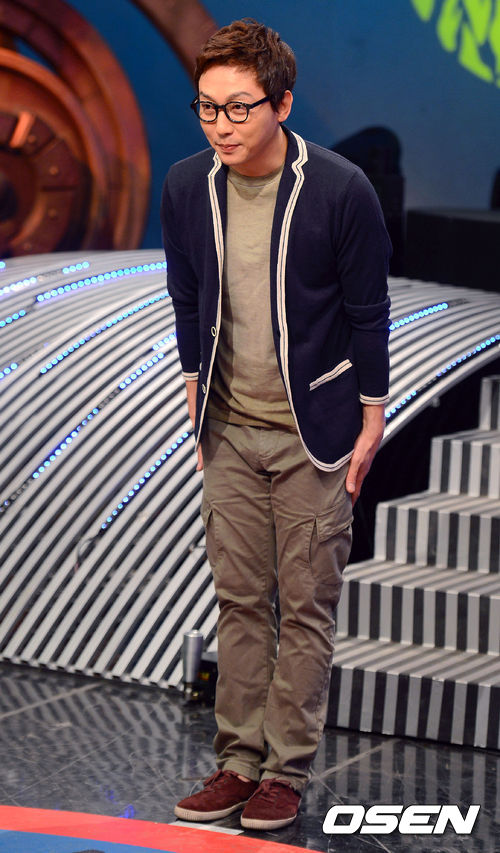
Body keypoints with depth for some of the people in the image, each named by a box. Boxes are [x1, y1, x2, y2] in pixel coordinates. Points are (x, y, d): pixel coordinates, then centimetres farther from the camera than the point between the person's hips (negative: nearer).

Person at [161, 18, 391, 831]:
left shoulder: (341, 191, -15)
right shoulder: (186, 187, -4)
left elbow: (368, 313, -7)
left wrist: (369, 423, -5)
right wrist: (197, 399, 11)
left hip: (312, 432, -4)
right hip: (230, 430, 4)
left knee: (306, 605, 3)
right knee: (239, 600, 9)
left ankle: (287, 770, 12)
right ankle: (238, 760, 18)